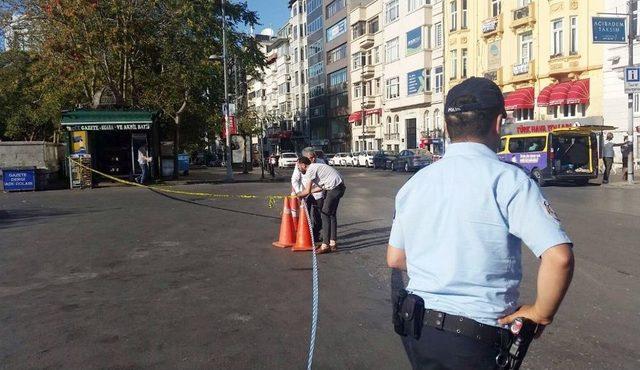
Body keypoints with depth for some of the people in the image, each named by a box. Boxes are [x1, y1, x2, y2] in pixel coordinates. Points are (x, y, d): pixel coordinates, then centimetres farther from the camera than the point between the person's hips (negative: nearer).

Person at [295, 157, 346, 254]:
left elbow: (307, 191, -13)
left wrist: (298, 194, 6)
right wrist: (304, 193, 20)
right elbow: (321, 187, 19)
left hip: (335, 187, -10)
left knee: (325, 214, -8)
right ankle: (333, 243, 21)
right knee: (331, 214, 15)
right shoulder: (315, 167, 20)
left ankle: (325, 245, -8)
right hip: (339, 187, 10)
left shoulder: (310, 170, -10)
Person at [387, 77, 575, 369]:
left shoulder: (414, 183, 0)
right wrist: (541, 314, -10)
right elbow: (559, 257, -25)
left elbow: (395, 259, 8)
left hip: (416, 327, 5)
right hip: (477, 340, -5)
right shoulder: (507, 179, -16)